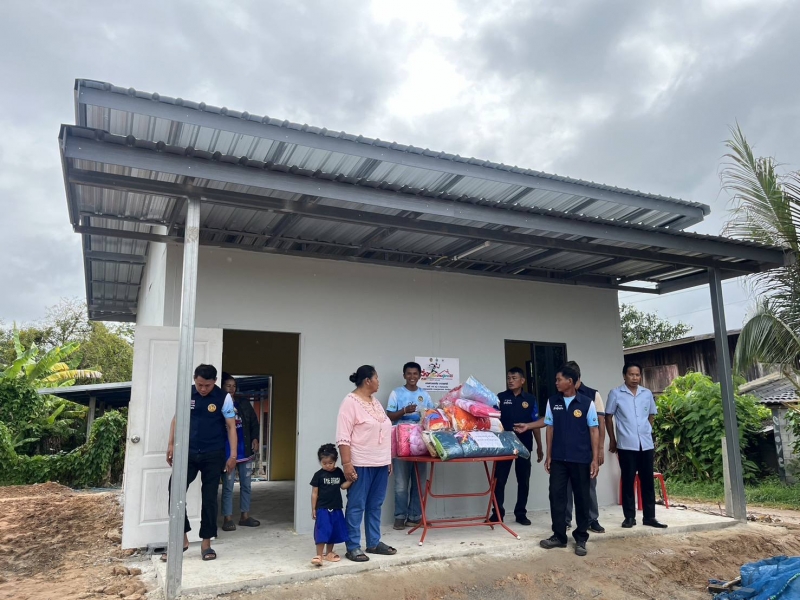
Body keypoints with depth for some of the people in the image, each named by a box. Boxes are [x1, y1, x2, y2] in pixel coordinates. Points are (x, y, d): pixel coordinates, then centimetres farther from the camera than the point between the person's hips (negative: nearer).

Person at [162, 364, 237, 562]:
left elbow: (231, 427, -6)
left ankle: (206, 543, 18)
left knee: (209, 498, 5)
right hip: (188, 452, 2)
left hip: (213, 456, -2)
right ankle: (182, 538, 9)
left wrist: (233, 455, -11)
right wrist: (171, 444, 8)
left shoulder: (224, 398, -9)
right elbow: (177, 419, 13)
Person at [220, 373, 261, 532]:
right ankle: (227, 518, 11)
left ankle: (245, 515, 22)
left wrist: (255, 439, -2)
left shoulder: (244, 404, 7)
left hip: (245, 451, 5)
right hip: (228, 452, -5)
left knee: (246, 484, 11)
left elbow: (254, 423, 12)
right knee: (228, 486, 1)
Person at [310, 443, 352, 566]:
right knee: (322, 532, -8)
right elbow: (314, 493, -4)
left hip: (336, 509, 4)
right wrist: (313, 509, -4)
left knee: (334, 532, 13)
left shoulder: (338, 472, 2)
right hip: (322, 509, -4)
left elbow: (343, 486, 7)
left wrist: (351, 480, -11)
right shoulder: (318, 475, -8)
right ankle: (319, 555, 1)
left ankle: (329, 553, 28)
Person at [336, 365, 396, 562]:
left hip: (380, 463, 8)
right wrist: (347, 464, -21)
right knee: (356, 506, -1)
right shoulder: (350, 402, -11)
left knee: (375, 505, 14)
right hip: (361, 464, -8)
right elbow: (343, 437, -16)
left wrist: (388, 460, 18)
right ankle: (353, 547, 8)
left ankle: (374, 543, 24)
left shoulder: (375, 401, 14)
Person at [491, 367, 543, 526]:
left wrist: (539, 447, 5)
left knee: (523, 480, 9)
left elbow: (536, 424, 6)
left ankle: (521, 513, 21)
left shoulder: (530, 399, 3)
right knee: (499, 479, 1)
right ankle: (497, 512, 12)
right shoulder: (500, 398, 1)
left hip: (524, 446, 1)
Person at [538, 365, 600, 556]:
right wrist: (549, 456, 6)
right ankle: (559, 536, 18)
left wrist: (595, 459, -8)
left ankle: (581, 539, 20)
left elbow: (594, 431, -3)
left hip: (581, 459, -2)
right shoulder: (552, 402, 3)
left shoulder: (587, 403, -5)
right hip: (558, 459, 3)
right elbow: (550, 429, 8)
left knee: (582, 498, 7)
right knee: (556, 496, 5)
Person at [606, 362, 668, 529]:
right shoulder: (615, 394, -3)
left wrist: (648, 434, 13)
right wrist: (612, 440, 3)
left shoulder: (647, 393, 7)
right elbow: (608, 417, 2)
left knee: (648, 481, 8)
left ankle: (649, 516, 16)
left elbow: (651, 415, 19)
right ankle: (629, 517, 10)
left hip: (646, 444, 3)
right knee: (628, 481, 3)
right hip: (626, 445, -3)